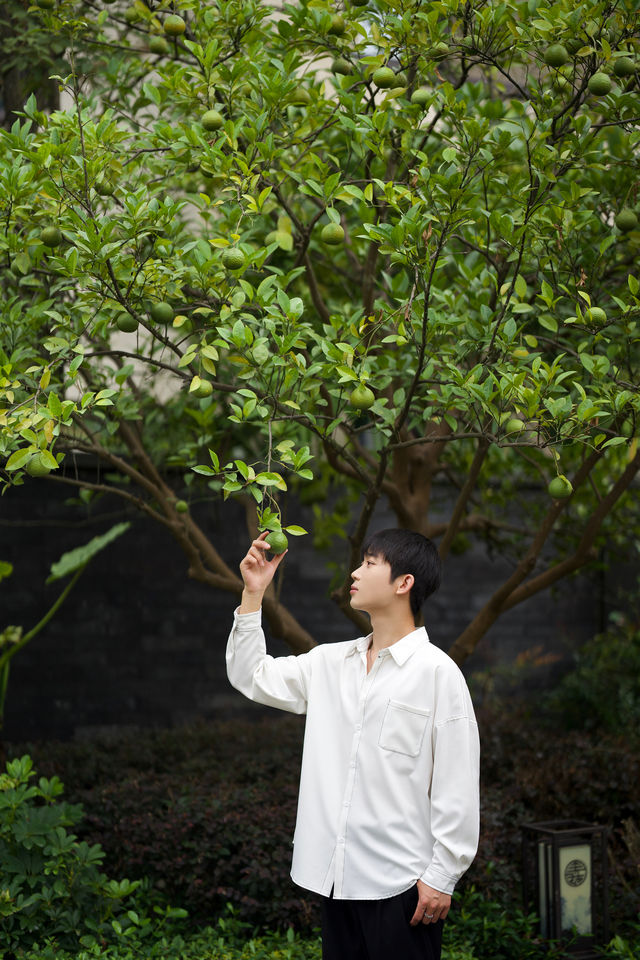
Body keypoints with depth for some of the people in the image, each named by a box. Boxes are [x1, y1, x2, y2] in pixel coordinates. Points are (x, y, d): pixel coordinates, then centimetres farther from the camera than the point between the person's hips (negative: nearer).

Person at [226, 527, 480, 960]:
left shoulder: (437, 672, -9)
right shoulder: (331, 662, 11)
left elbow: (458, 786, -10)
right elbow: (251, 677, 16)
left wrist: (442, 877, -12)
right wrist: (253, 594, 7)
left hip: (402, 885, -6)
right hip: (338, 876, 6)